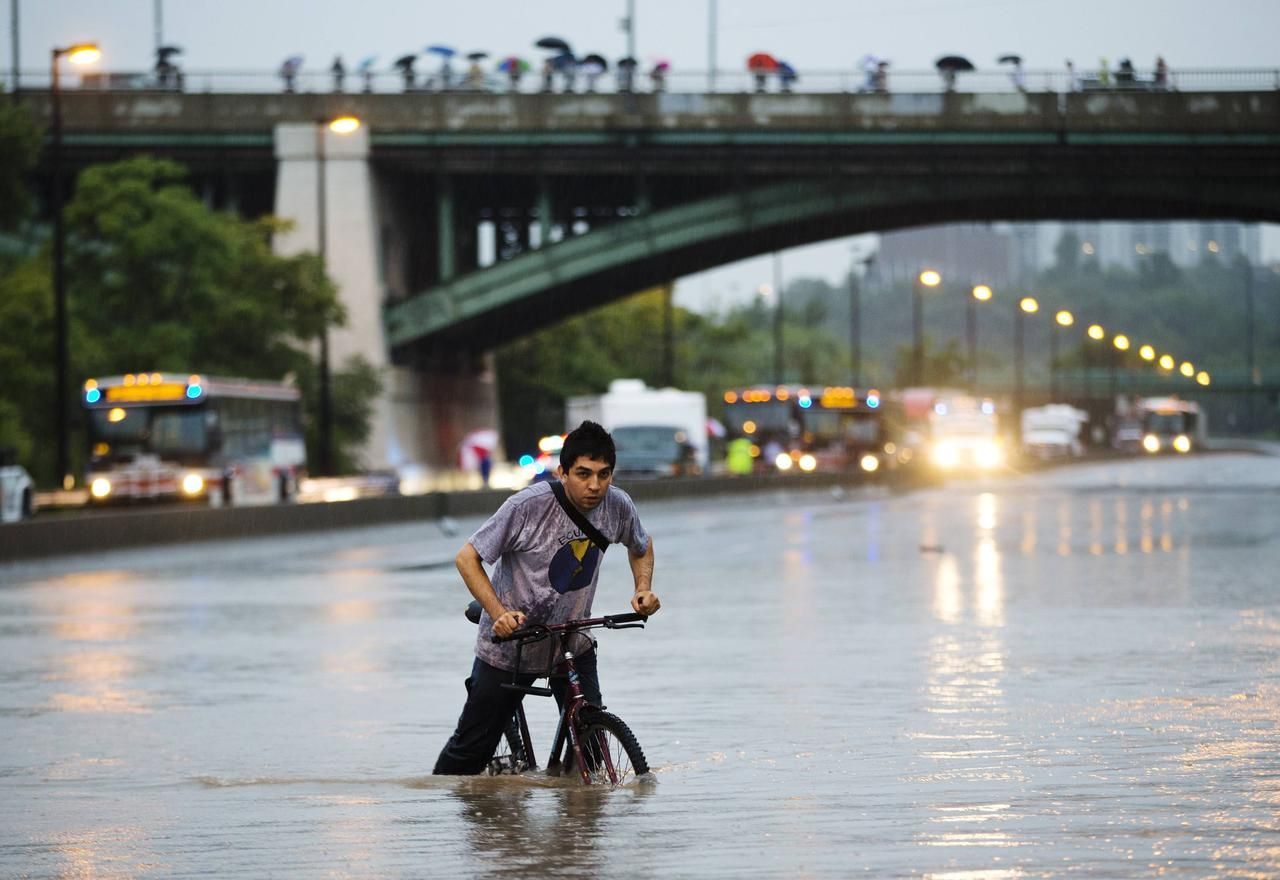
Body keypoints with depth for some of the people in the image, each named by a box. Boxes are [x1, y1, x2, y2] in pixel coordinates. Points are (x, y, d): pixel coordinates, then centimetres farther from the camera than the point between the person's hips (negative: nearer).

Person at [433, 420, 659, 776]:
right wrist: (498, 613, -29)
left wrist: (643, 588, -7)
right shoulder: (529, 506, -26)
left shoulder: (617, 506, -12)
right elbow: (467, 558, -17)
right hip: (509, 644, -3)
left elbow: (641, 545, 12)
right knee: (472, 748, 5)